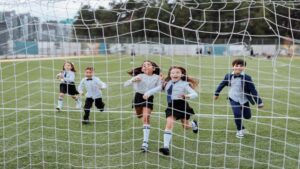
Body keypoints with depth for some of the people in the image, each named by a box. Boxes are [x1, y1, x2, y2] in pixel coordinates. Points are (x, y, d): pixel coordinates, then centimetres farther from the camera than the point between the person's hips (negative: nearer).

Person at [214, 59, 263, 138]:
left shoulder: (246, 78, -19)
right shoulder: (228, 76, -11)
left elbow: (253, 90, -12)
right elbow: (222, 84, 7)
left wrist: (259, 102, -10)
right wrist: (216, 93, 18)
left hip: (244, 99, 0)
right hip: (233, 99, 0)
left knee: (247, 116, 10)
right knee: (237, 114, -14)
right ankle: (240, 130, 11)